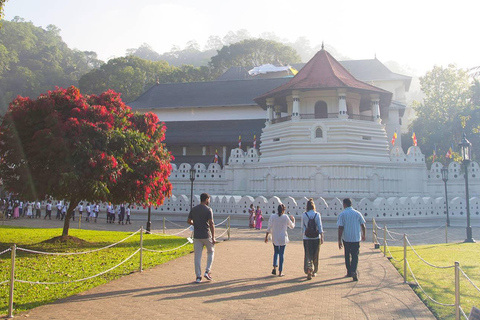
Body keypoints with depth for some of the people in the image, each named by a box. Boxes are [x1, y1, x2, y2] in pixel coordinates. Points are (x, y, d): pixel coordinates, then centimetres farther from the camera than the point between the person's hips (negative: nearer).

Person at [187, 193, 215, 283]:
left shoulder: (193, 209, 5)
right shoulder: (208, 209, -9)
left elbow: (189, 221, 10)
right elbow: (211, 223, -14)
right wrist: (213, 237, -10)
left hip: (197, 236, 4)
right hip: (206, 235, -4)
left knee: (197, 256, 6)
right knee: (211, 252, 17)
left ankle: (198, 277, 6)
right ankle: (207, 271, 6)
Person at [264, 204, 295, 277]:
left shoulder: (272, 216, -7)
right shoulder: (286, 217, -9)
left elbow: (269, 228, -5)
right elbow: (292, 226, 3)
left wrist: (266, 236, 3)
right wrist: (293, 220, 21)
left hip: (275, 238, 2)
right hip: (283, 238, -2)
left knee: (276, 252, 20)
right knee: (281, 254, 6)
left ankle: (274, 267, 4)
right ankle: (280, 272, 8)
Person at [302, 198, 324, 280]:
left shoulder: (304, 215, -2)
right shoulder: (317, 214, -3)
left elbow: (302, 227, 4)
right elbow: (320, 226, -6)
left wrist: (303, 235, 17)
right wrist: (322, 237, -3)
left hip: (307, 238, 0)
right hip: (316, 237, 1)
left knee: (308, 255, 2)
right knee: (315, 255, 14)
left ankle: (308, 269, -21)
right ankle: (314, 272, 25)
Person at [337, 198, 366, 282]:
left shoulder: (342, 214, -5)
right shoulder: (358, 213, 2)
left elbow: (340, 228, -10)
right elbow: (363, 226, 6)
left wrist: (339, 240, -6)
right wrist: (363, 235, 23)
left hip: (346, 238, -1)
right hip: (356, 238, 1)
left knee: (347, 255, 16)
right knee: (355, 256, 5)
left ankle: (349, 272, 24)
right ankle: (354, 271, -15)